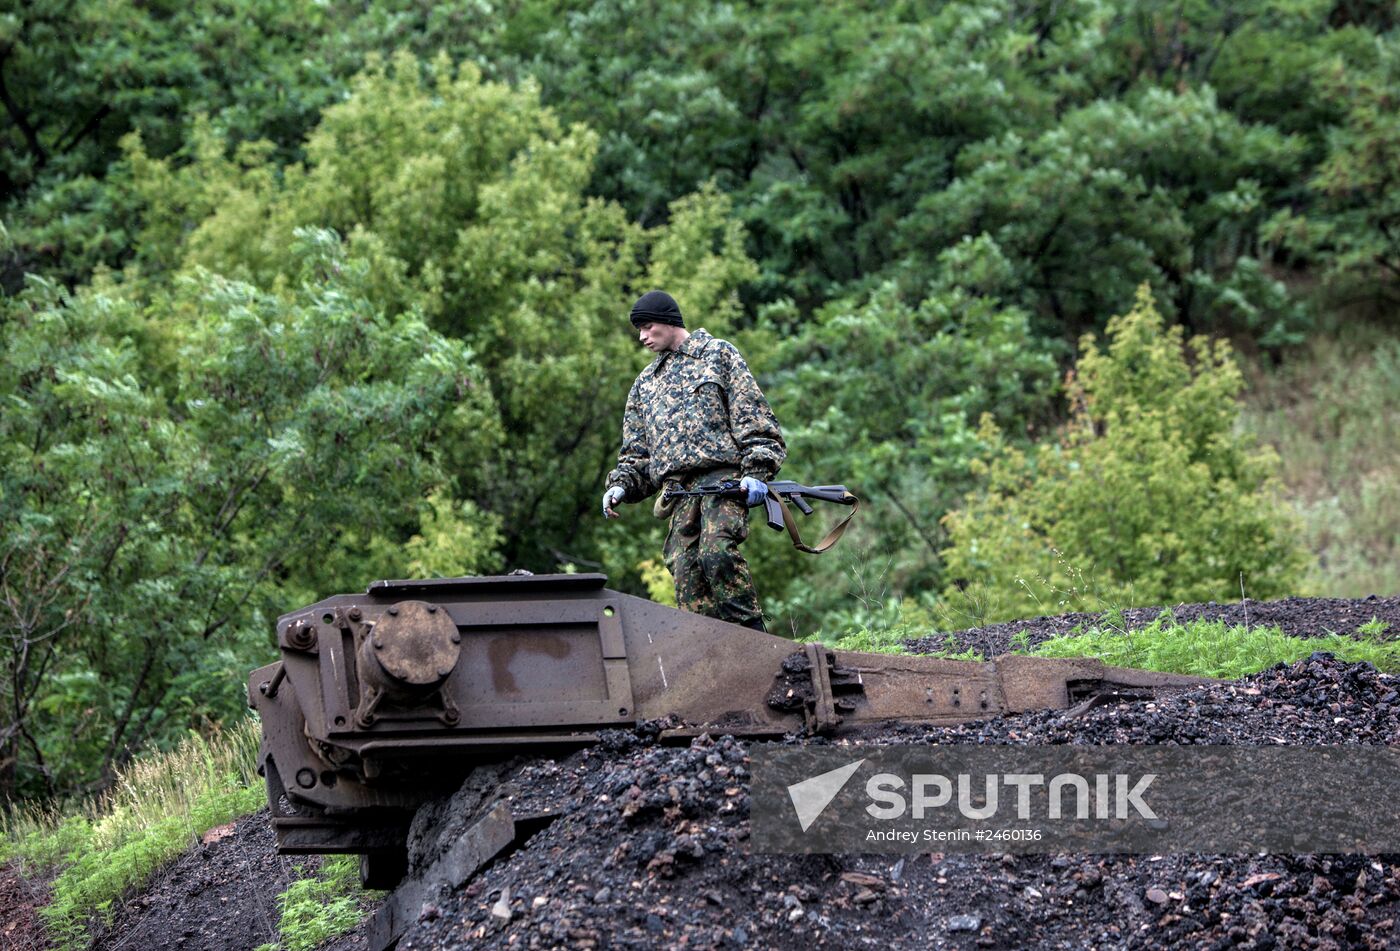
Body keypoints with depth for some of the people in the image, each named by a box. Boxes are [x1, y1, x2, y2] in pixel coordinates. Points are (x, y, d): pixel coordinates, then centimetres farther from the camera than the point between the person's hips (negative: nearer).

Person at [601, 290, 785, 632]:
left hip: (722, 473, -6)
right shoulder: (646, 382, 28)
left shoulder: (718, 354, 12)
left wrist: (757, 472, -11)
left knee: (717, 551, -27)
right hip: (679, 486, 6)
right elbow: (636, 451, 28)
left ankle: (753, 636, -24)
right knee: (684, 568, -9)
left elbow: (753, 416, 3)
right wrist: (621, 486, 7)